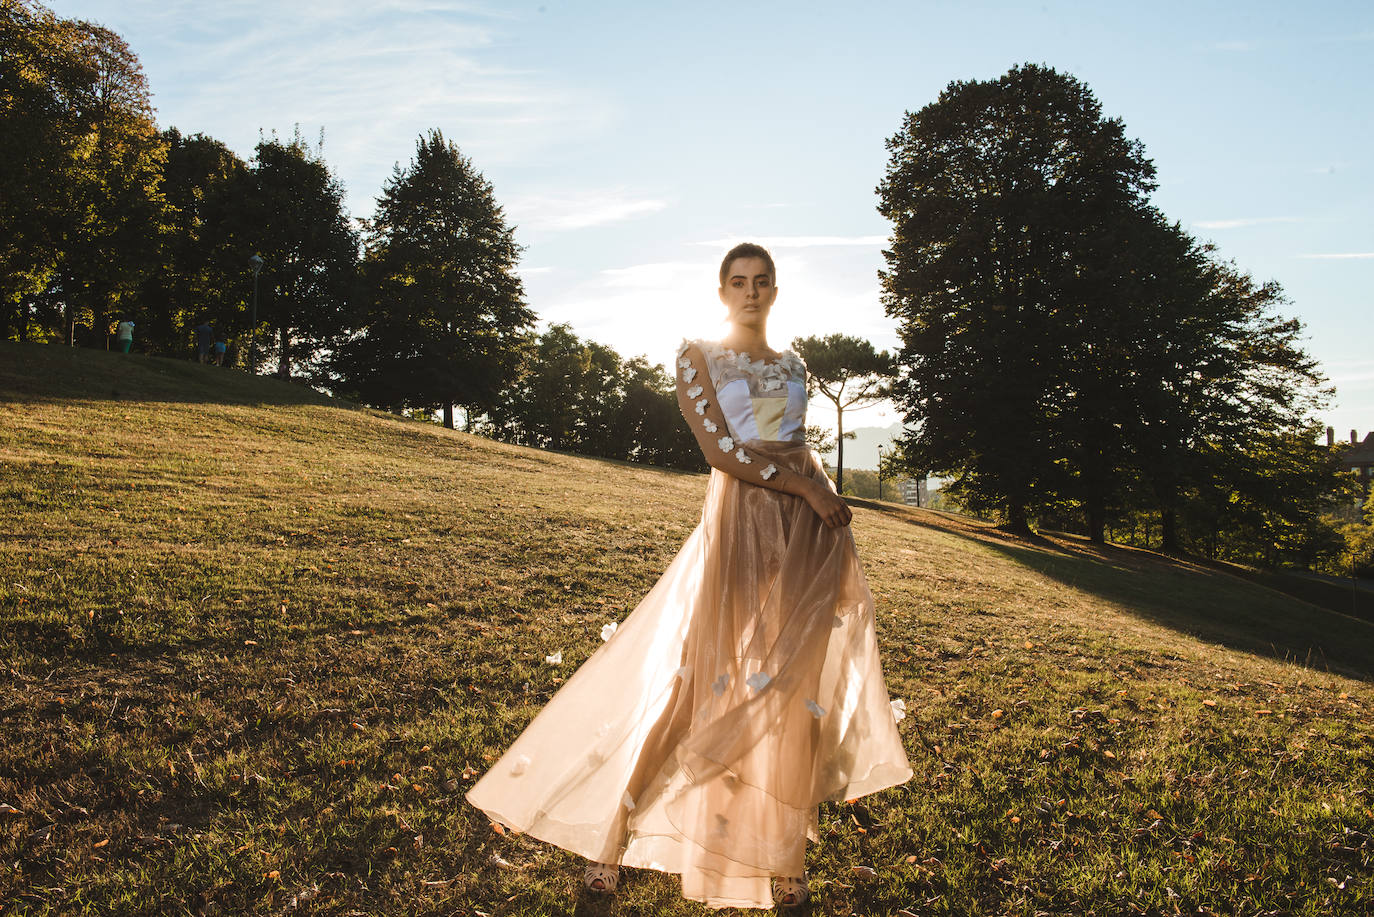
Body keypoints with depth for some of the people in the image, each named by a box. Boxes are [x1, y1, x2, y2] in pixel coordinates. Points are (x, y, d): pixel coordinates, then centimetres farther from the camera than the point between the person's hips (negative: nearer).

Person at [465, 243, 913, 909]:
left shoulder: (793, 367, 16)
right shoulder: (697, 357, 1)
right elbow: (721, 449, -10)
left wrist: (830, 503, 6)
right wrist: (806, 488, -11)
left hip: (805, 534, 5)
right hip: (738, 527, -4)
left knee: (794, 691, 5)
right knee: (700, 677, -5)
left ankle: (779, 855, 19)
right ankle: (612, 834, 11)